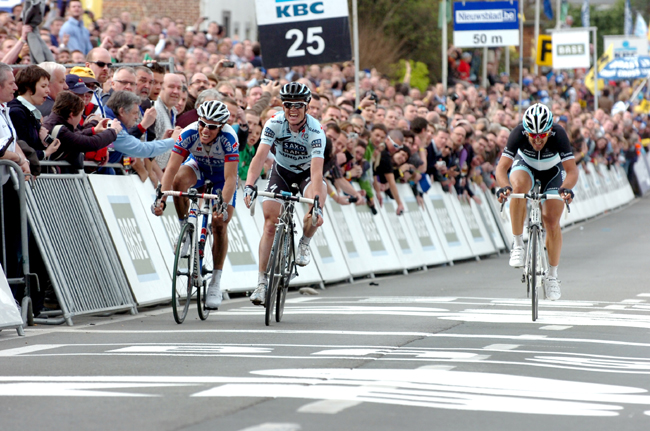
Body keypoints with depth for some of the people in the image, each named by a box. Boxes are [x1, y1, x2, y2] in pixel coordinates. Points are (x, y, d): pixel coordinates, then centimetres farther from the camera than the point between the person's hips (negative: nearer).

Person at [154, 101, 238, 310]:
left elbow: (230, 179, -39)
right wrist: (161, 198, -46)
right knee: (179, 181, -33)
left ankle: (216, 283, -1)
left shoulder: (228, 138, -36)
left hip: (222, 173, -2)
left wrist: (223, 206, -51)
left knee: (219, 225, -11)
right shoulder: (189, 134, -32)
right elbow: (171, 169, -33)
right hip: (198, 167, 2)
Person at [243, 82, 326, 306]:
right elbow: (260, 156, -33)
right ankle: (262, 282, -5)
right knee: (270, 222, -11)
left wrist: (316, 204, -51)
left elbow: (317, 171, -39)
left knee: (318, 196, -34)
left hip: (306, 173, -2)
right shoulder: (275, 123, -24)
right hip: (281, 171, 2)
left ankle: (304, 244, -7)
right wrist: (249, 185, -49)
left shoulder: (315, 131, -30)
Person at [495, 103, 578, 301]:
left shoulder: (558, 135, -34)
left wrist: (566, 188, -58)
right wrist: (504, 186, -56)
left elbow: (572, 170, -38)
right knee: (518, 187, -36)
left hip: (553, 173, 0)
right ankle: (518, 244, -22)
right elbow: (501, 168, -35)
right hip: (526, 167, 0)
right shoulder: (519, 134, -33)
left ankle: (552, 275, 8)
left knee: (552, 223, -12)